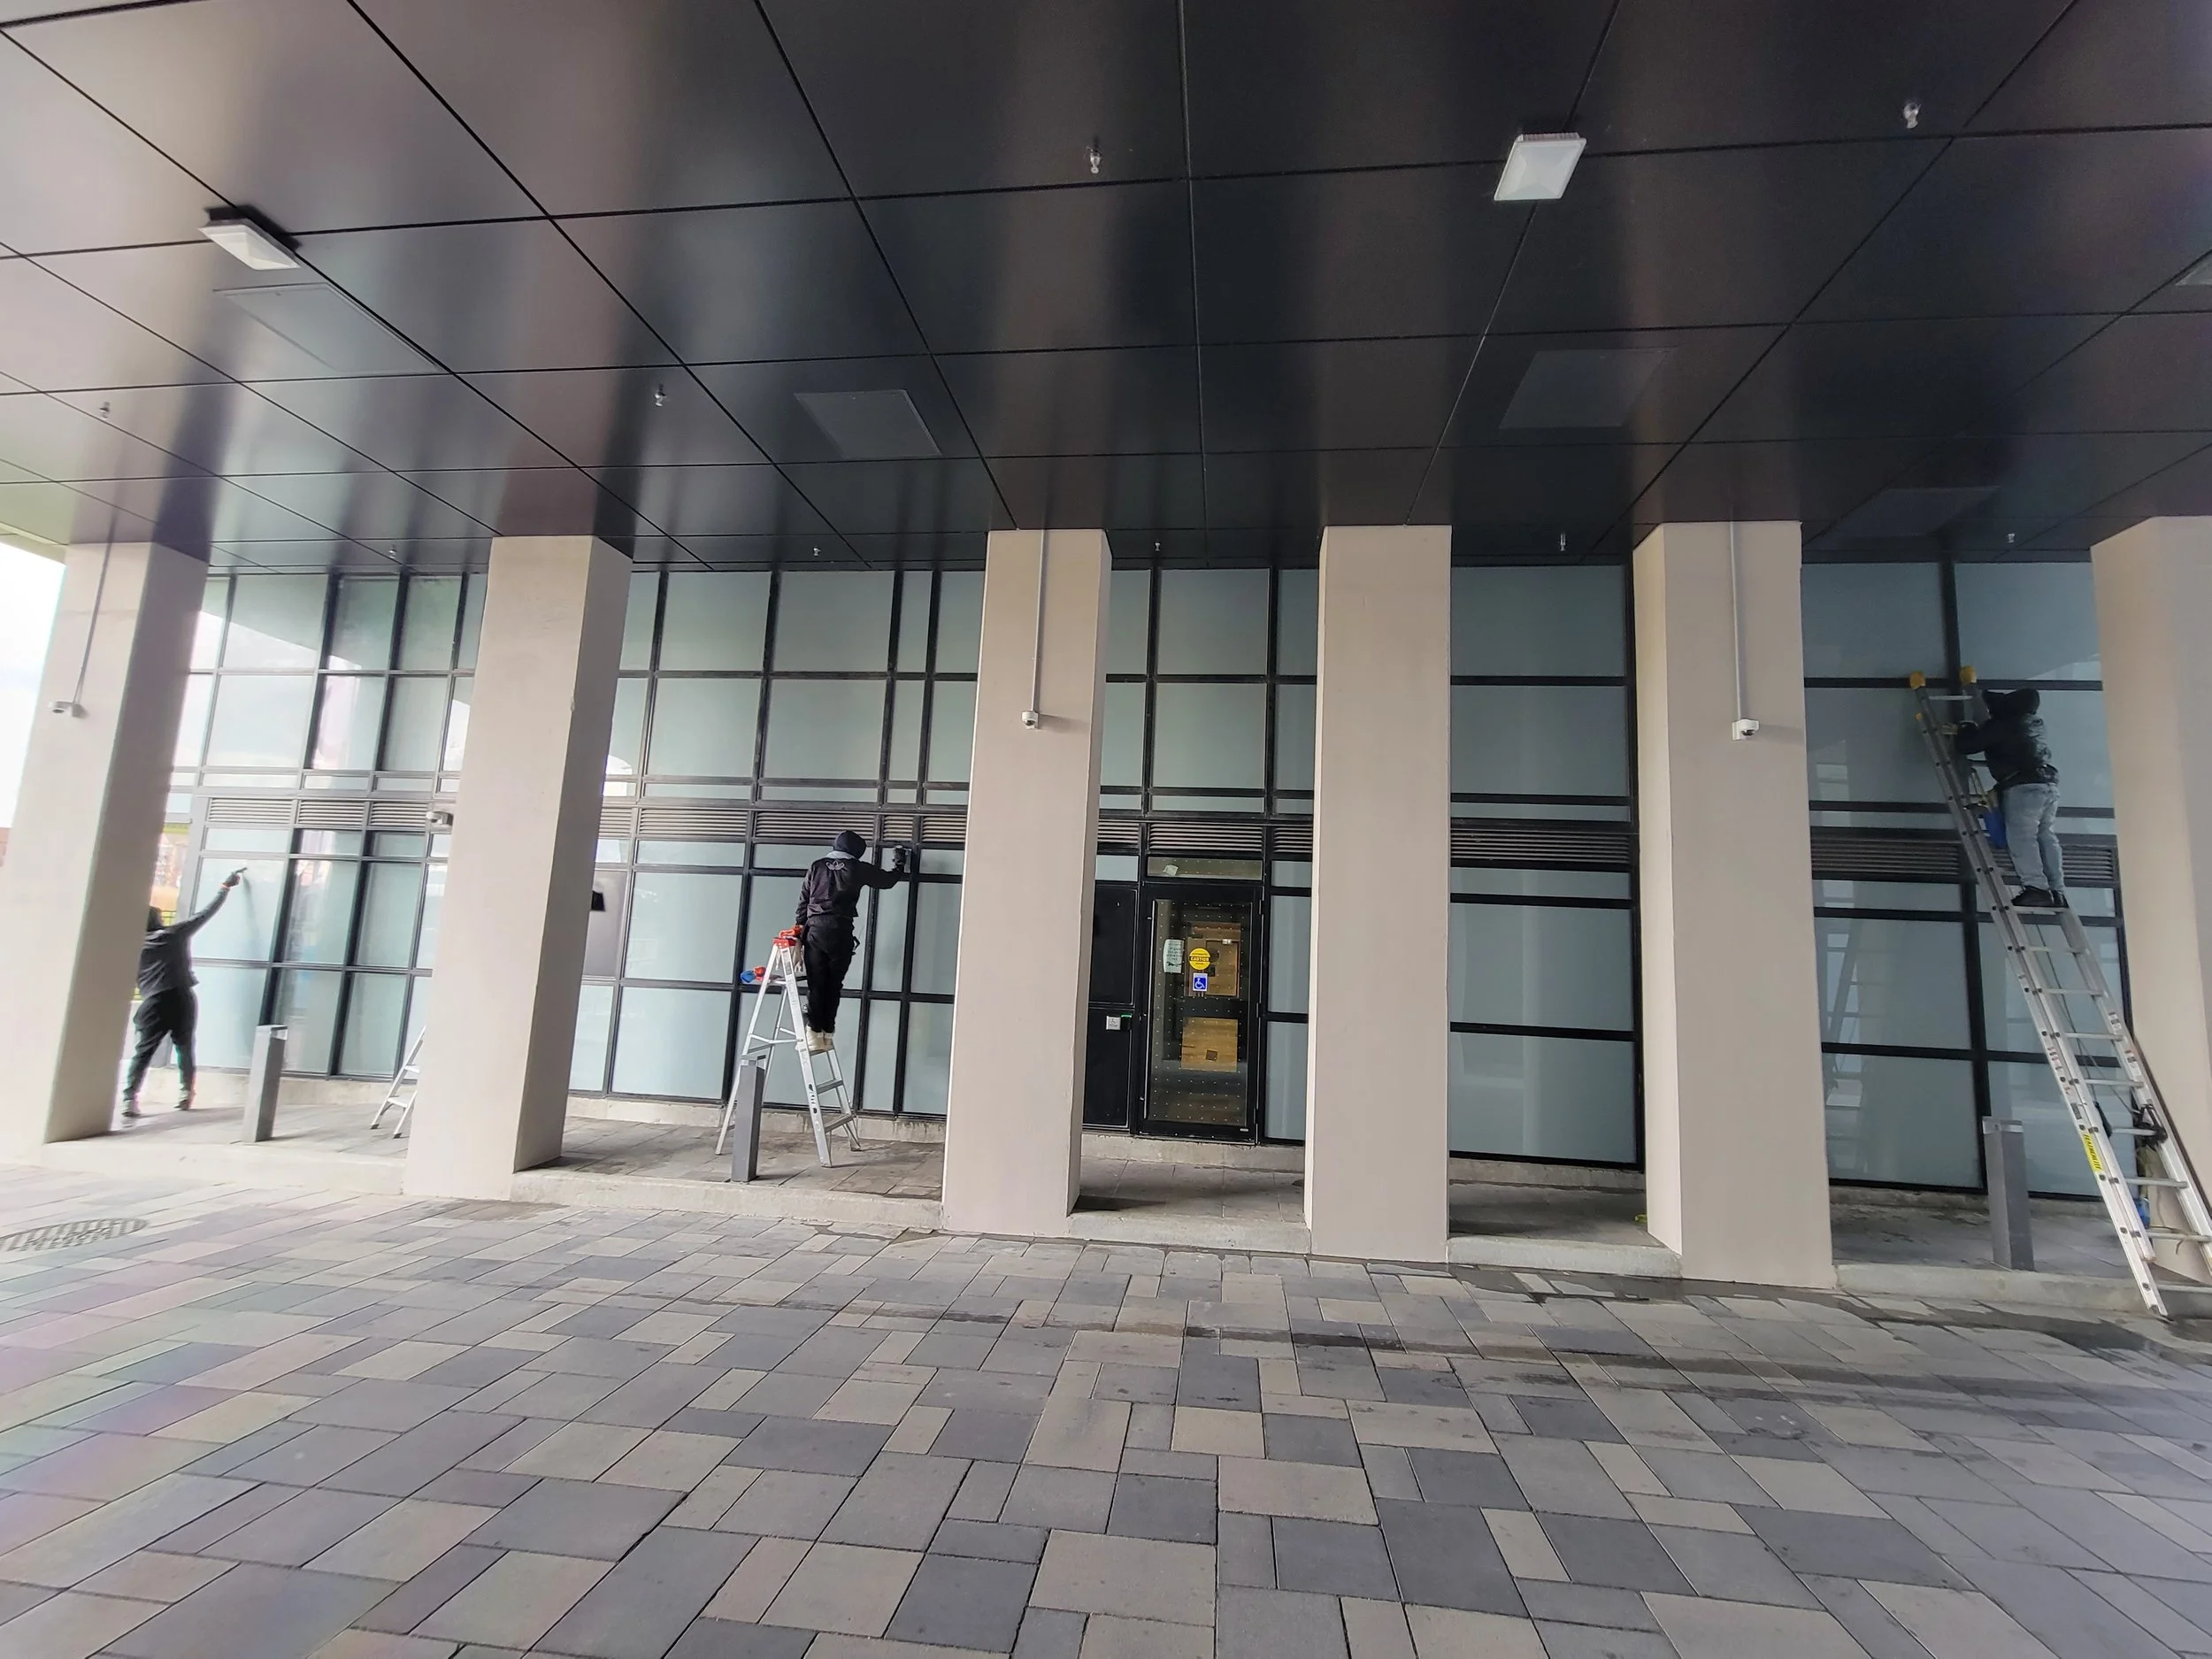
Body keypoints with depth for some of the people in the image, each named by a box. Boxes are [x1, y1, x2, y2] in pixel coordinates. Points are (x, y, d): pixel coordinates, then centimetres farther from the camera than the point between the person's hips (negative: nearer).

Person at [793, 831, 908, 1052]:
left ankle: (814, 1034, -3)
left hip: (814, 929, 2)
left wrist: (800, 934, 14)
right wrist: (899, 862, 37)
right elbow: (889, 880, 19)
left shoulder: (816, 867, 13)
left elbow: (803, 902, 11)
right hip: (839, 931, -2)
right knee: (833, 984, 5)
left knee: (815, 984, 4)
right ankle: (827, 1034, 4)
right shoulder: (857, 869, 6)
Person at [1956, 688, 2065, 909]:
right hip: (2049, 784, 8)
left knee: (2021, 837, -11)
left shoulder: (1997, 725, -1)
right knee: (2047, 837, 8)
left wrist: (1965, 730, 21)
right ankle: (2057, 891, 4)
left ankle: (2036, 888, -22)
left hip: (2023, 786, -8)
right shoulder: (2032, 721, 21)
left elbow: (1967, 746, 0)